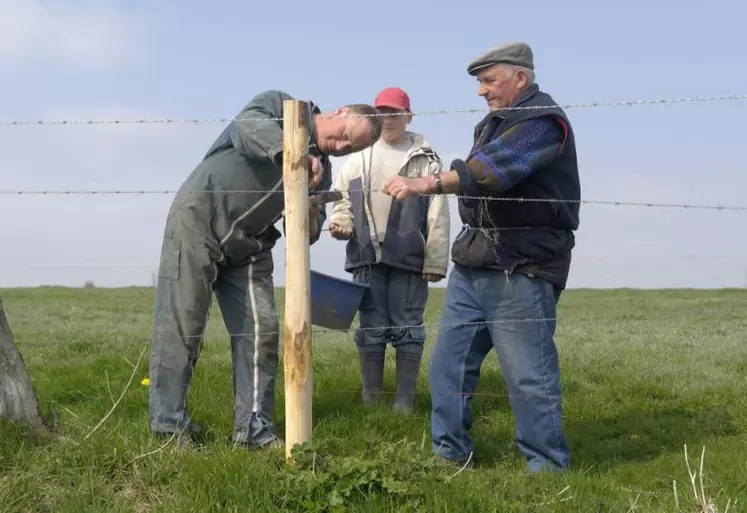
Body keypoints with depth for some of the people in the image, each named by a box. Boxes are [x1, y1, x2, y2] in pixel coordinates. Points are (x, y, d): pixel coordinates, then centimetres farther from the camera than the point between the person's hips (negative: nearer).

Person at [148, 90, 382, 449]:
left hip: (250, 247, 6)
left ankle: (254, 427, 5)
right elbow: (248, 126, -23)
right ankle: (169, 425, 1)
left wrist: (309, 201, -15)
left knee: (261, 331, -2)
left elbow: (306, 235, 6)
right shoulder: (280, 105, -1)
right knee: (180, 324, -6)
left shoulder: (321, 171, 12)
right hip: (198, 218, -6)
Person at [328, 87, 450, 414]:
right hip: (367, 258, 3)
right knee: (371, 329, 8)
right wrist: (340, 222, -2)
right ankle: (370, 400, 16)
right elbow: (342, 201, 20)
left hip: (409, 259, -3)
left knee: (407, 328, 2)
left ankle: (404, 402, 10)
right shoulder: (359, 158, 13)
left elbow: (437, 216, -2)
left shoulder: (425, 160, 3)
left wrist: (435, 262, -7)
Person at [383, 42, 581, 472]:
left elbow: (490, 171, -27)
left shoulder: (543, 121, -12)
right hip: (472, 264, 9)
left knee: (529, 374, -5)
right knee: (449, 362, 9)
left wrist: (425, 185, -34)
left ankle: (549, 469, 7)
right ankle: (450, 455, 19)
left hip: (520, 271, -9)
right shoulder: (494, 123, 18)